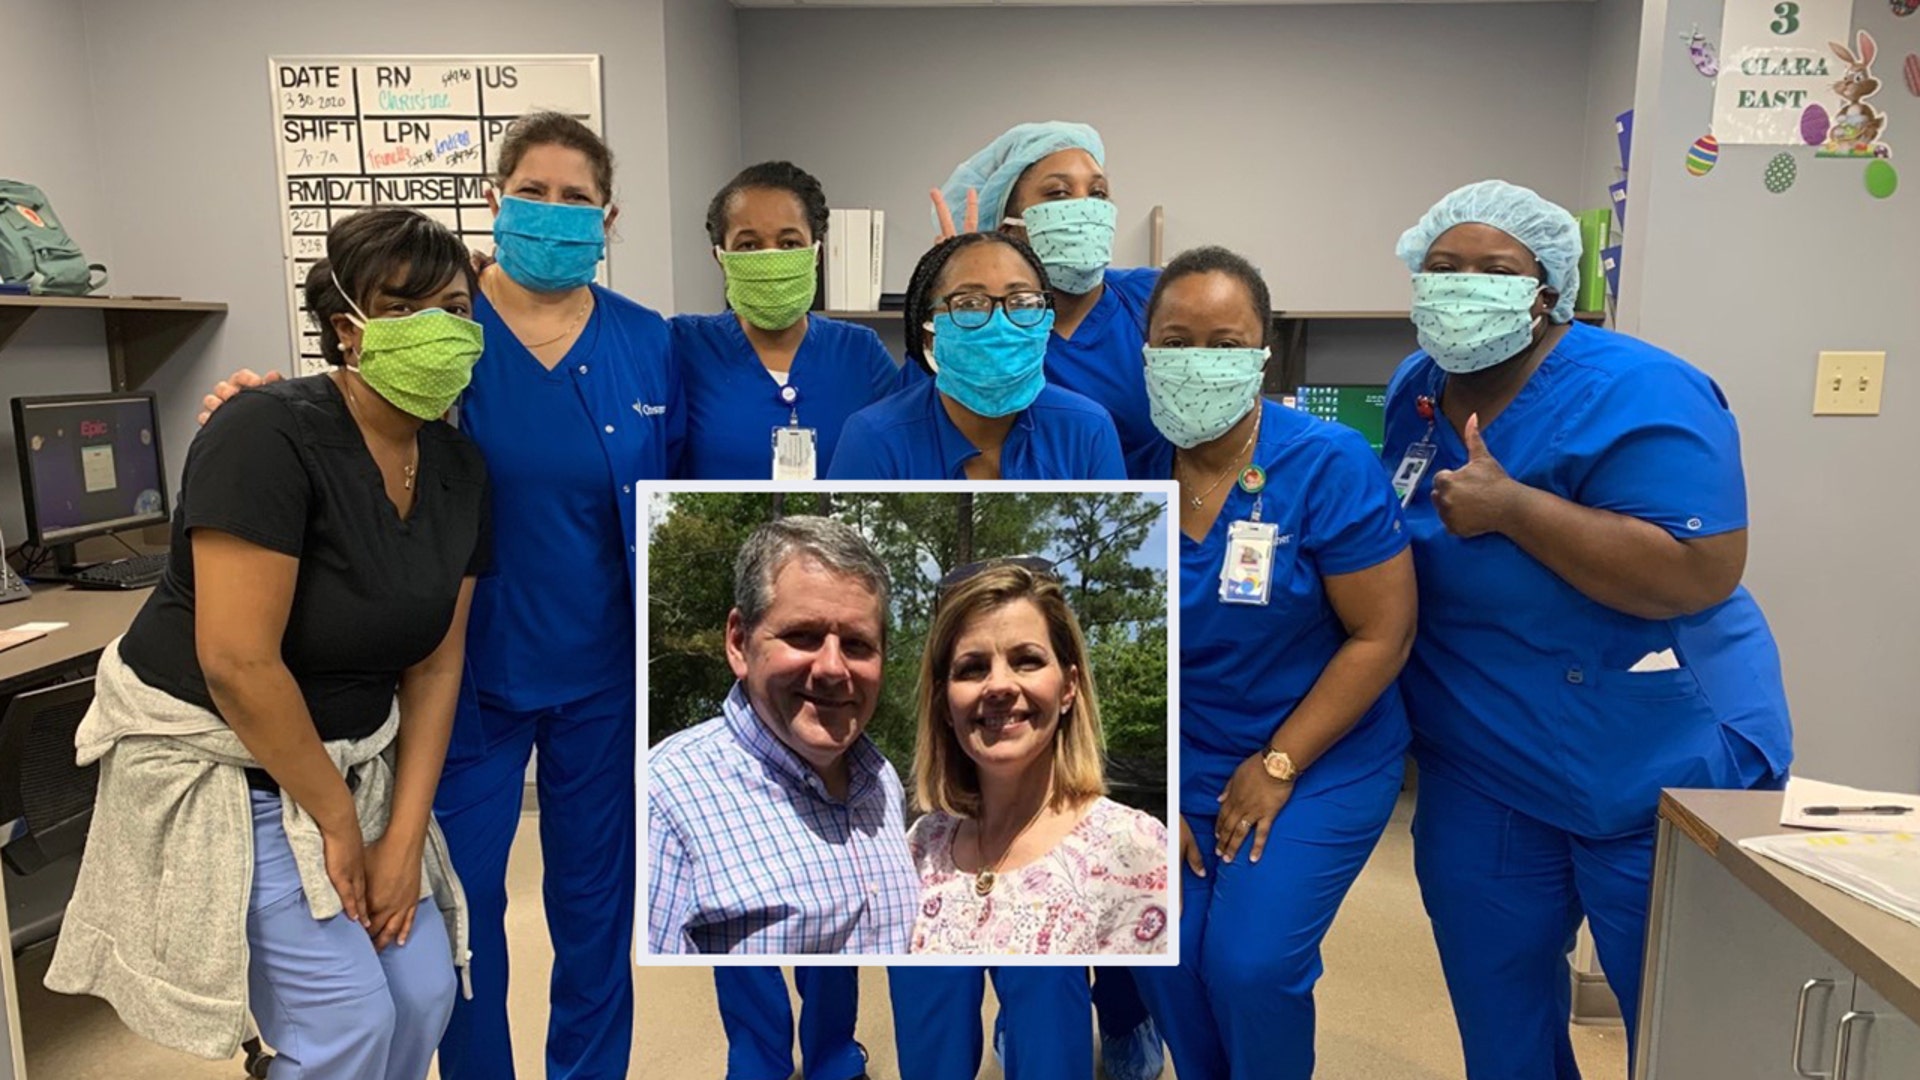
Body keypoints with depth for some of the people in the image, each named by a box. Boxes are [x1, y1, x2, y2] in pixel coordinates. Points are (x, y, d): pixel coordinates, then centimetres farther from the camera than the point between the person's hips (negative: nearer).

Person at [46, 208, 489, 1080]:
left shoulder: (458, 466, -3)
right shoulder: (270, 436, -24)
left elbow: (436, 663, 0)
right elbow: (237, 661, -26)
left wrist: (404, 836, -4)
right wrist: (338, 821, -17)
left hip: (353, 756, 7)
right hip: (216, 767, -6)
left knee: (424, 989, 6)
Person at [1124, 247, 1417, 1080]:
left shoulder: (1328, 465, -17)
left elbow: (1382, 634, -14)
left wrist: (1277, 766, -13)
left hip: (1323, 761, -3)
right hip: (1184, 759, 3)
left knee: (1249, 964, -9)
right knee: (1166, 954, 0)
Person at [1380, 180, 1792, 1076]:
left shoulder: (1633, 395, -20)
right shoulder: (1414, 392, 3)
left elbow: (1700, 575, -29)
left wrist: (1513, 507, -29)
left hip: (1661, 770, -6)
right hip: (1481, 775, 6)